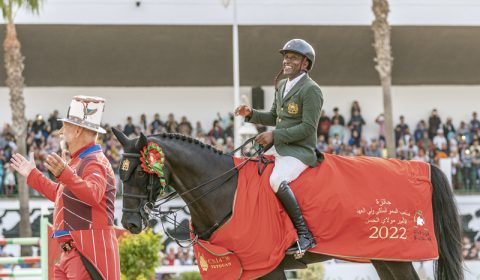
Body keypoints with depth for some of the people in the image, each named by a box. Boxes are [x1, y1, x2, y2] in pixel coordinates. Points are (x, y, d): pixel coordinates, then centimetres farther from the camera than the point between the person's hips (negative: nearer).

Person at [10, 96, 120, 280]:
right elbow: (62, 195, 33)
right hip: (72, 254, 11)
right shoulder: (79, 161, 18)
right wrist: (32, 175, 39)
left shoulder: (95, 162, -13)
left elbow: (93, 193, -34)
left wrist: (64, 174, -48)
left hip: (90, 254, -11)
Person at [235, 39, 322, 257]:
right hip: (279, 149, 10)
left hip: (300, 151, -10)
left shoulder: (311, 90, -12)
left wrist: (274, 135, -21)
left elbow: (308, 127, -18)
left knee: (277, 181, -34)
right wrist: (251, 114, 7)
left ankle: (305, 235, -30)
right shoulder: (282, 86, 16)